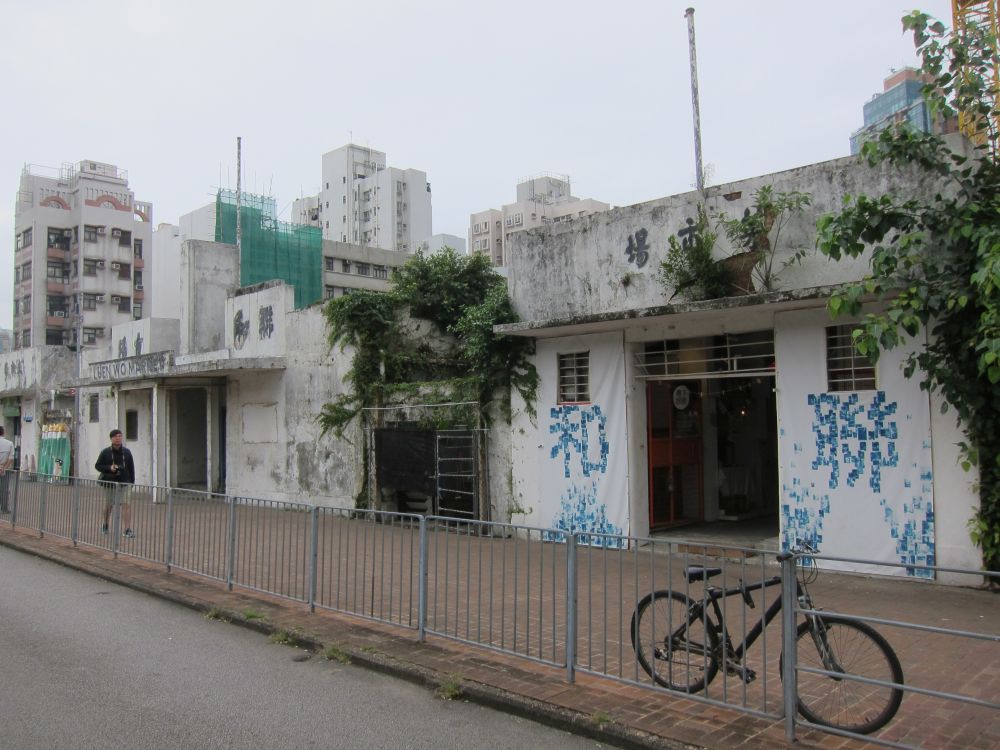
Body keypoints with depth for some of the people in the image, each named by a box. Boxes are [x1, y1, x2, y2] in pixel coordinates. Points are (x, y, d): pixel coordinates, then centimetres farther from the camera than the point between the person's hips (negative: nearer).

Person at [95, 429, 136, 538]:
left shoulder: (126, 452, 5)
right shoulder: (105, 452, -1)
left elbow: (131, 467, 9)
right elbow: (97, 465, 1)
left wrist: (132, 481, 4)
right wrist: (109, 468, -16)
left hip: (124, 482, 1)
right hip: (110, 482, 0)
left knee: (126, 504, -12)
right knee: (109, 505, 13)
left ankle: (127, 530, -14)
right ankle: (105, 525, 39)